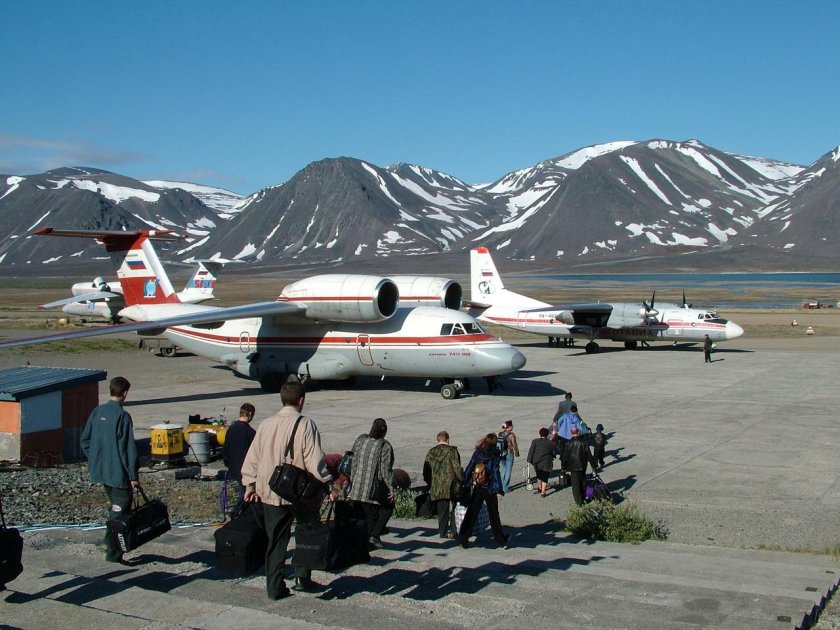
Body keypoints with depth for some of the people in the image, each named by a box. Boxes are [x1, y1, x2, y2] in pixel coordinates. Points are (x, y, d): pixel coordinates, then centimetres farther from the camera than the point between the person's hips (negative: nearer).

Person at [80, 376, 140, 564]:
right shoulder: (123, 416, -17)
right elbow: (128, 448, -17)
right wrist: (133, 475, -11)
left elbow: (85, 440, 10)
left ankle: (111, 543, 26)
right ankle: (113, 553, 3)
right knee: (119, 512, 1)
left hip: (100, 470, 7)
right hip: (118, 472, -7)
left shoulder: (97, 412, 4)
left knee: (114, 508, 23)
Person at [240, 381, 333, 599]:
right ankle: (303, 577, 12)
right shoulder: (305, 425, -11)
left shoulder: (266, 424, 3)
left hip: (270, 493, 4)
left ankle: (274, 587, 12)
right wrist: (327, 484, -8)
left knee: (275, 540, 11)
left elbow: (252, 458, 8)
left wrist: (250, 484, 17)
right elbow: (314, 460, -15)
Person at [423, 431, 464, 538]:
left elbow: (425, 472, 11)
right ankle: (453, 531, 4)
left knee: (441, 511, 9)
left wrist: (430, 483, 22)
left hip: (437, 488, 3)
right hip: (452, 487, -3)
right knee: (453, 509, 8)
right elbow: (457, 468, -10)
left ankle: (443, 532, 8)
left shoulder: (430, 453, 7)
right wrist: (462, 481, 1)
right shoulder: (452, 451, -6)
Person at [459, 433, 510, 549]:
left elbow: (469, 469, -1)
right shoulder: (495, 455, -8)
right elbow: (496, 473, -12)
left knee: (471, 513, 8)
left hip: (477, 488, 2)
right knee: (494, 515, 10)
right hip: (490, 489, -1)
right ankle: (502, 540, 20)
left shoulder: (477, 453, -1)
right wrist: (499, 490, -11)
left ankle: (464, 538, 2)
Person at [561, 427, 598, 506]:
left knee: (575, 484, 5)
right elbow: (589, 455, -5)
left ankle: (579, 501, 4)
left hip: (573, 467, -2)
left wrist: (564, 465, 7)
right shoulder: (583, 442, -8)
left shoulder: (568, 443, -11)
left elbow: (565, 455, -5)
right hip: (582, 466, 2)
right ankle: (583, 498, 30)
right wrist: (593, 465, 2)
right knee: (583, 482, 19)